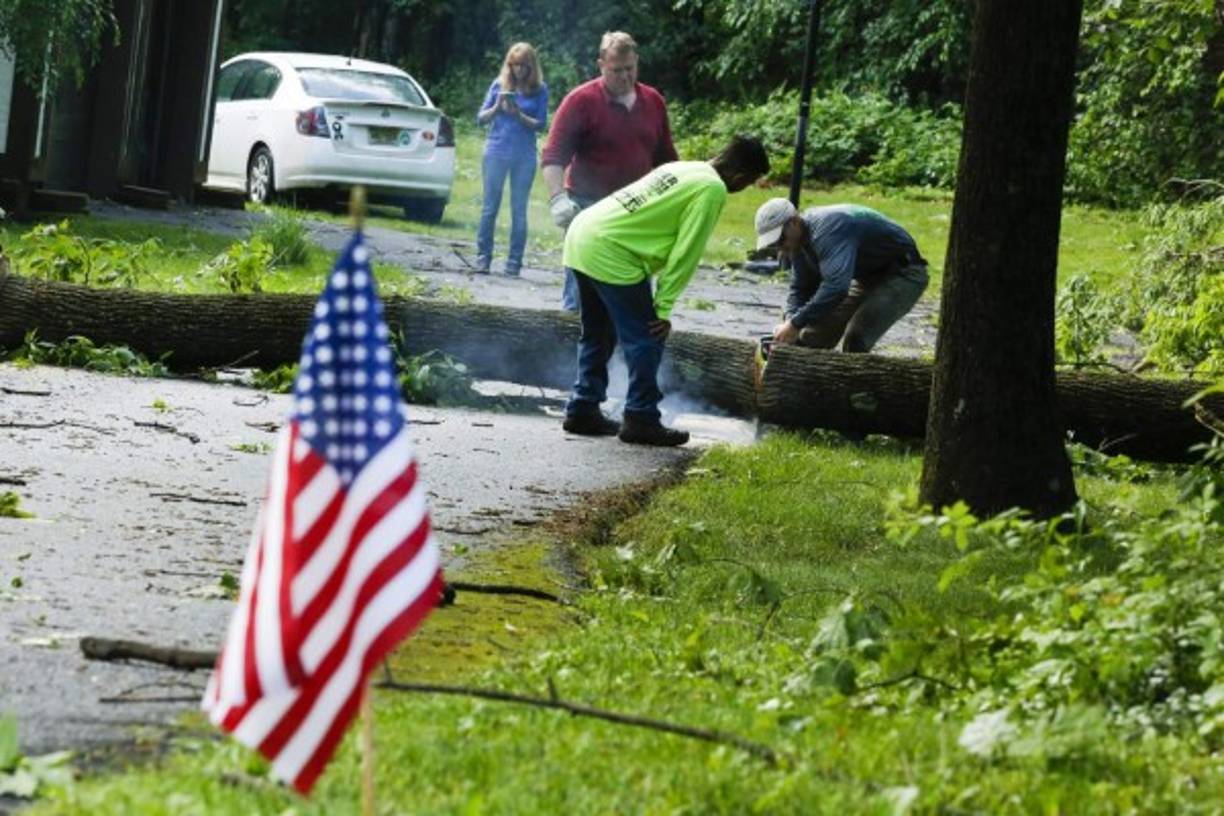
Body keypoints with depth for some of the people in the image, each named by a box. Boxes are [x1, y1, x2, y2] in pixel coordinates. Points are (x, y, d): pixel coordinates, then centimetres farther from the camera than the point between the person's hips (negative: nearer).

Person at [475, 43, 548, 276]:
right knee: (490, 206, 3)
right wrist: (497, 107, -14)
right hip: (496, 153, 1)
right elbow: (481, 118, 5)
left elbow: (540, 124, -4)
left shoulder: (539, 90, 0)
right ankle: (483, 257, 9)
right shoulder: (499, 84, 3)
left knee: (519, 210, 2)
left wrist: (519, 114, -19)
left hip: (524, 157, -1)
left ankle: (514, 262, 6)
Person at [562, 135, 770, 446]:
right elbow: (685, 254, -11)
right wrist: (664, 307, -6)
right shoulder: (712, 190, -8)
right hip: (611, 254, -9)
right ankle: (641, 419, 2)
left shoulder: (683, 169, 18)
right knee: (646, 340, -1)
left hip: (581, 234, 9)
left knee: (597, 335, 20)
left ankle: (583, 411, 25)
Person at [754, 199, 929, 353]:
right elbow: (800, 289, 6)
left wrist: (795, 324, -43)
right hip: (867, 277, 10)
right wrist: (789, 320, -16)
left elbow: (836, 286, -45)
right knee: (811, 338, 5)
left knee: (854, 341, -27)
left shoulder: (826, 230, -33)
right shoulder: (798, 242, -3)